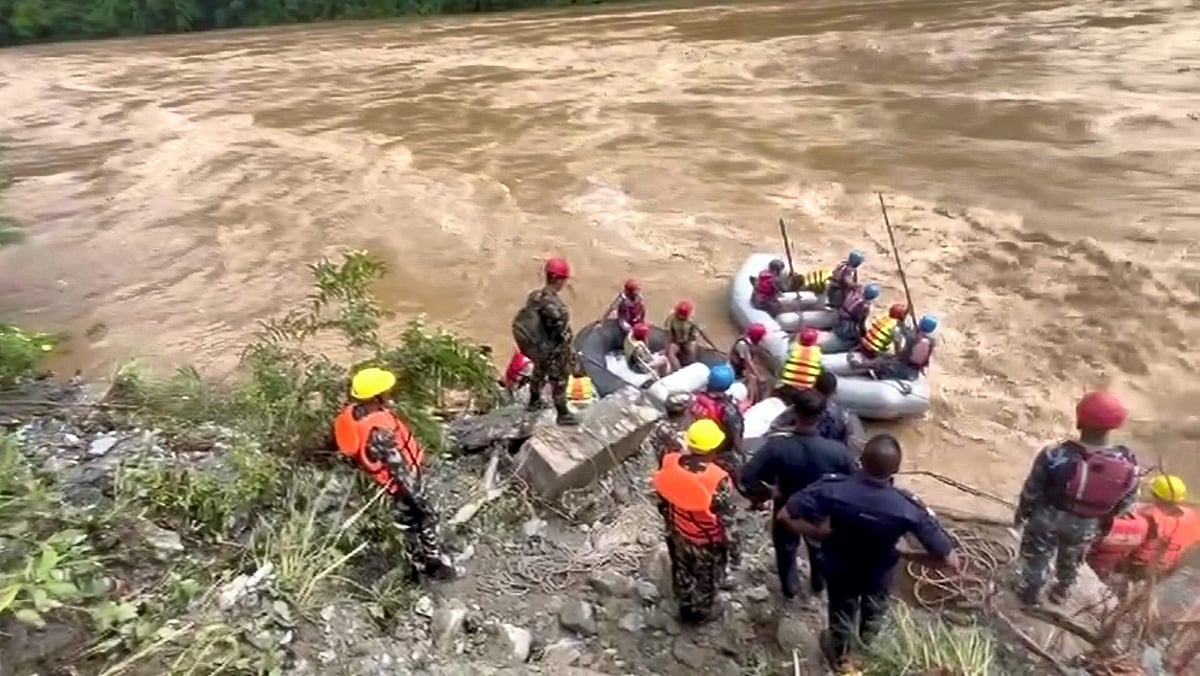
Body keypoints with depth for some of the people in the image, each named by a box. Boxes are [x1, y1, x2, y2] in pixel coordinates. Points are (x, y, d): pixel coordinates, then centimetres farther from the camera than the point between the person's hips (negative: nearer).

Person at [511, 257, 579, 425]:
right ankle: (563, 414, 27)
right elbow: (562, 333, -26)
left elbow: (522, 318, 3)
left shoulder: (534, 295, -9)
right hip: (553, 351, -8)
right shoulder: (554, 305, -34)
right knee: (558, 381, 11)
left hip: (537, 347, 8)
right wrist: (571, 353, -11)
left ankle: (534, 401, 52)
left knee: (539, 372, 30)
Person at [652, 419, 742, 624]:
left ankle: (685, 608, 55)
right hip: (709, 543, -4)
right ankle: (701, 613, 50)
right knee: (706, 581, 26)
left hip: (679, 535, 4)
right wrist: (735, 550, -7)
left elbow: (663, 500, -4)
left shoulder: (669, 463, -22)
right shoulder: (718, 480, -36)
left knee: (683, 573, 31)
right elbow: (727, 522, -24)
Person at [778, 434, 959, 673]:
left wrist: (820, 532, -15)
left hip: (839, 568, 0)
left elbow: (784, 516, -30)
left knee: (842, 611, 31)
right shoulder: (908, 507, -36)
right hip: (879, 572, 1)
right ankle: (868, 633, 69)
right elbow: (950, 561, -29)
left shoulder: (833, 488, -36)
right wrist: (907, 554, -14)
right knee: (875, 603, 37)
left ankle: (842, 656, 59)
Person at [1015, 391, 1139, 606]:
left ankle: (1029, 593, 43)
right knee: (1071, 559, 32)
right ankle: (1061, 592, 54)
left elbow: (1032, 489, -17)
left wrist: (1022, 511, 3)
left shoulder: (1055, 455, -33)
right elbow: (1125, 502, -7)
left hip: (1048, 517, -3)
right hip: (1086, 526, 3)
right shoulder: (1127, 463, -25)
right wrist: (1105, 520, 14)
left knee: (1037, 556, 24)